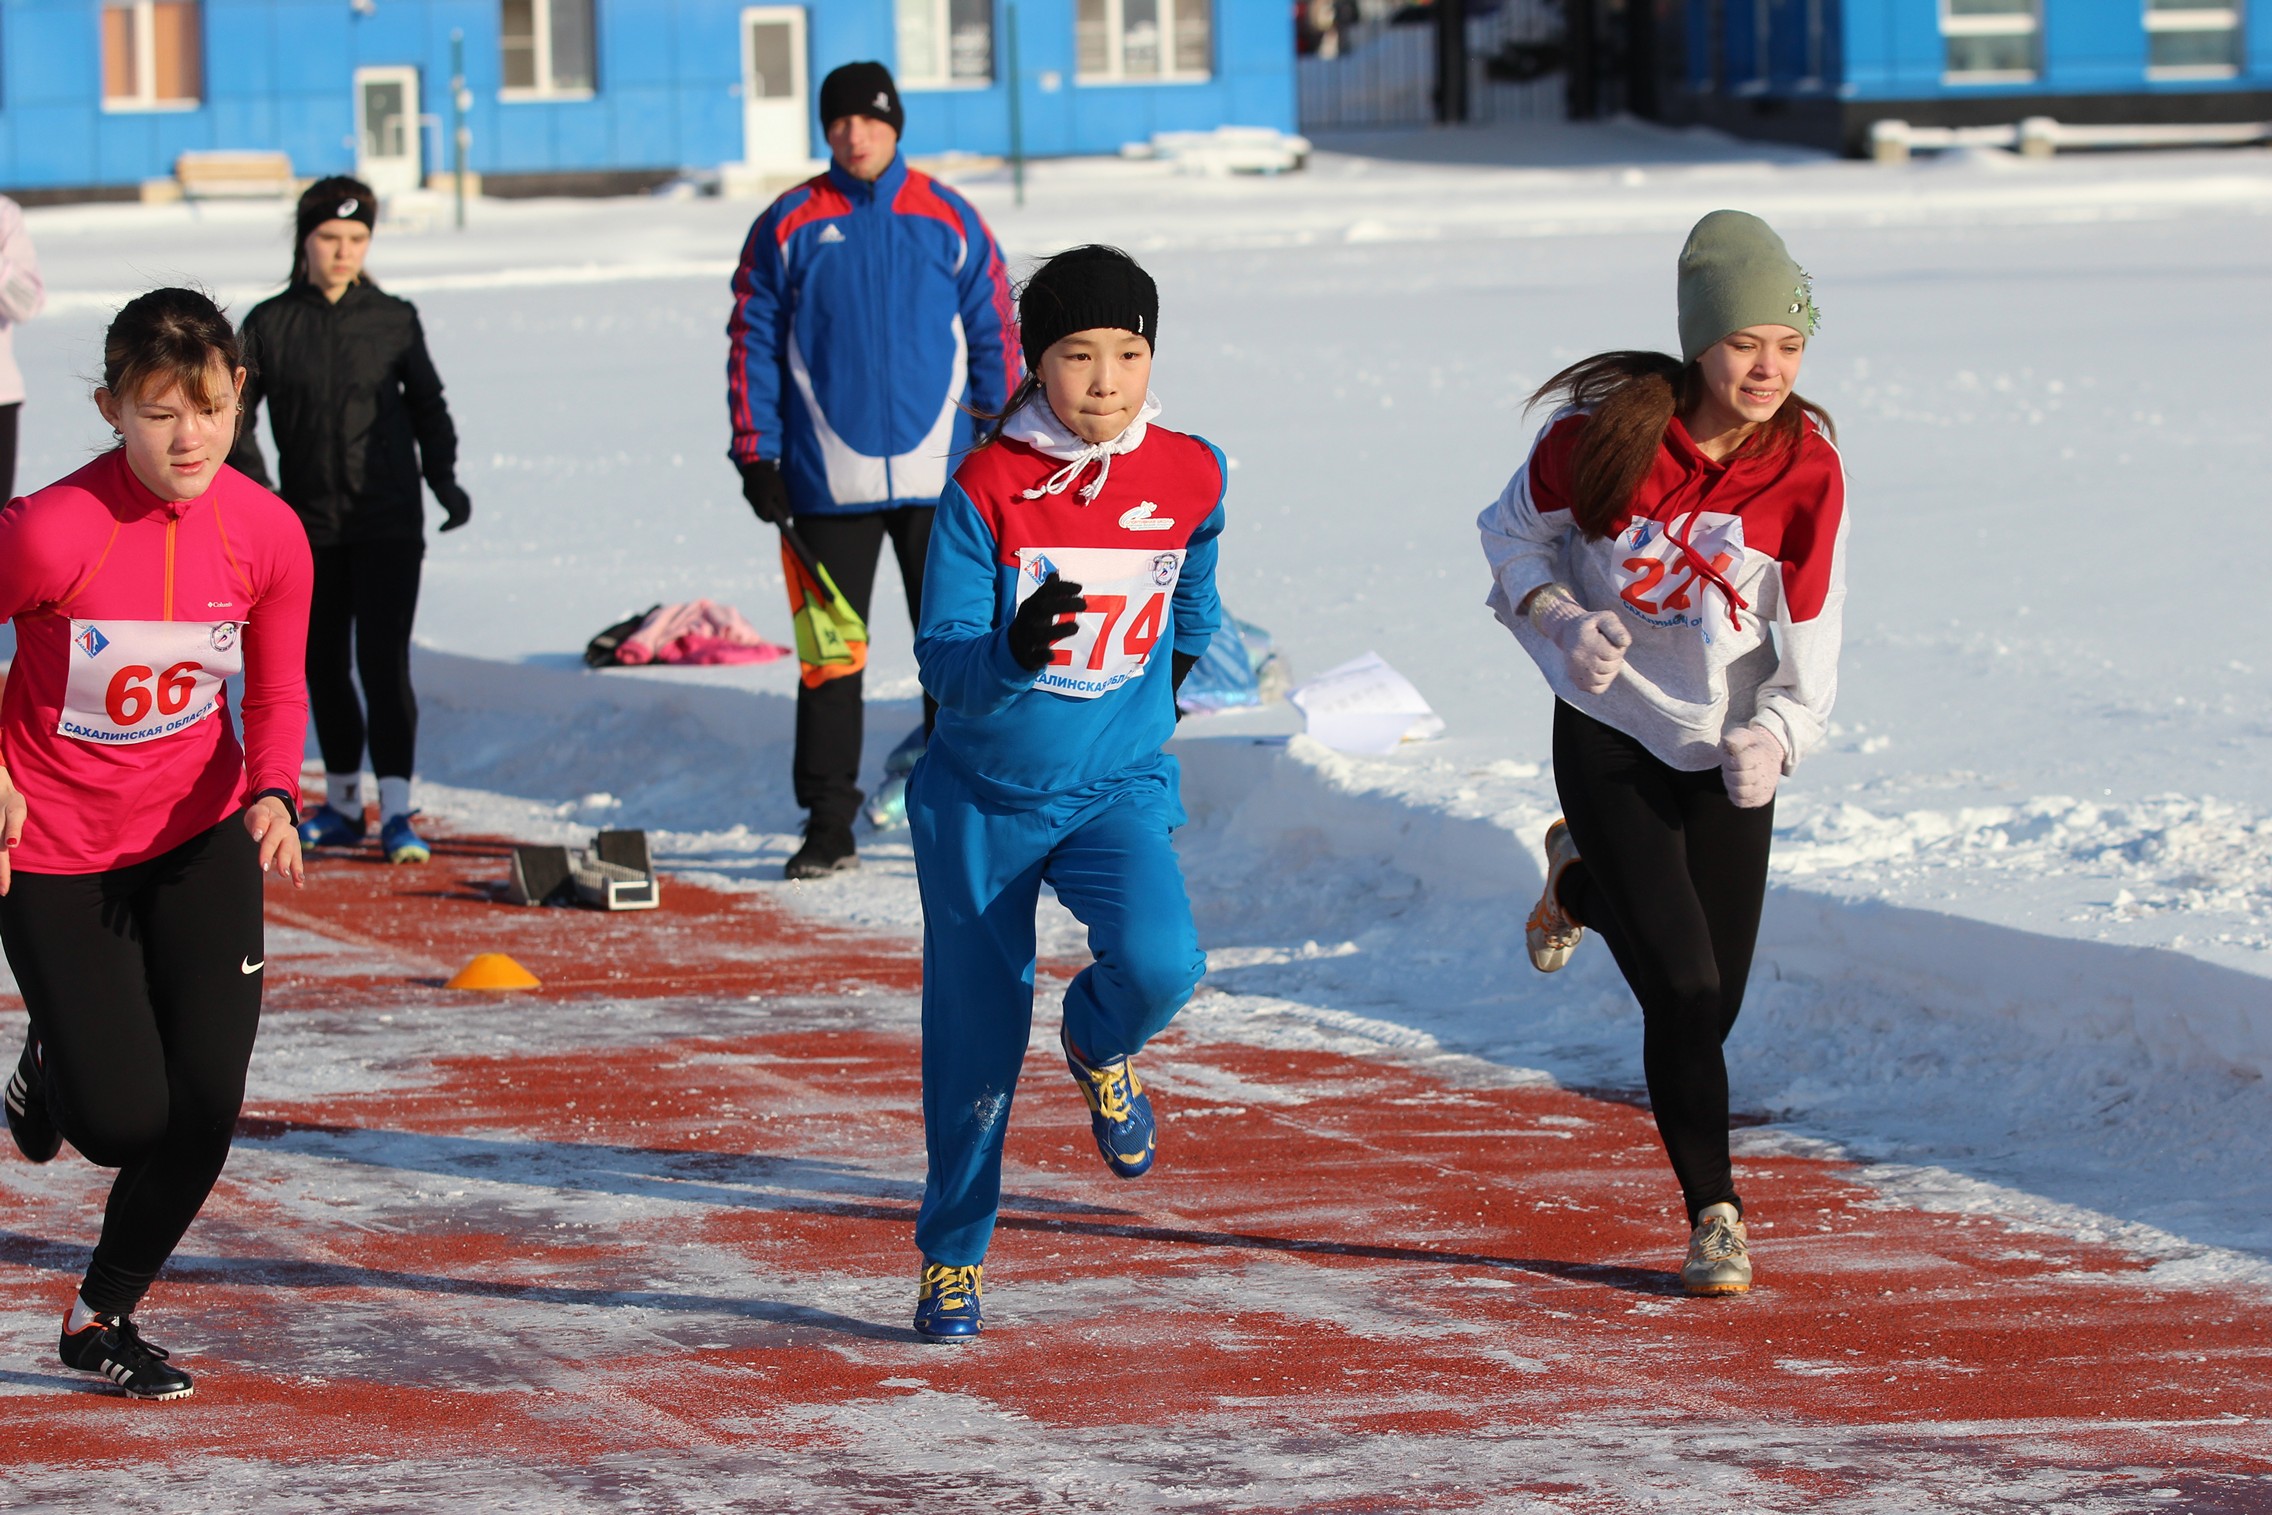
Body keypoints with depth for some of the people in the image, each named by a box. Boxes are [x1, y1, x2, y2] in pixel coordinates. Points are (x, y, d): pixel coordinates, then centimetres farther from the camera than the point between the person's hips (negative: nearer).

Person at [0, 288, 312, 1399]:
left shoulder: (266, 533, -13)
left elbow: (276, 692, 1)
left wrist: (272, 794, -17)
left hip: (199, 835, 3)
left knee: (207, 1100, -6)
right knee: (123, 1123, -5)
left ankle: (105, 1315, 19)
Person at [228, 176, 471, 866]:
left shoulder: (394, 320, 1)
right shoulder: (270, 325, 1)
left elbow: (428, 407, 12)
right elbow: (233, 418, 4)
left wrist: (444, 479, -2)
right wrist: (257, 493, -10)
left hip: (388, 523, -2)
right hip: (309, 525, 2)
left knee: (383, 659, -11)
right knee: (322, 663, 10)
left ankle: (397, 810, -13)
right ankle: (342, 803, 23)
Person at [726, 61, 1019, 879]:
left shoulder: (948, 221, 5)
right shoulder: (790, 227, 3)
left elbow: (994, 337, 9)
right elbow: (753, 342, 5)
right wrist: (756, 458, -1)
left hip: (939, 474, 0)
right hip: (828, 481, 0)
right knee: (830, 653, 2)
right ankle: (828, 825, 7)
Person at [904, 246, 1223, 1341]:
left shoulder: (1190, 477, -6)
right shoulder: (987, 488, -15)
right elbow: (943, 660, -18)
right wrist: (1010, 650, -39)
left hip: (1117, 788, 1)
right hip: (980, 796, -1)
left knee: (1159, 964, -26)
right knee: (974, 1039, 5)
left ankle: (1099, 1044, 12)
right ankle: (951, 1255, 26)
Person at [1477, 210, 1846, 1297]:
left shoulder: (1807, 470, -13)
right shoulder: (1605, 431, -18)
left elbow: (1809, 647, -10)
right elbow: (1514, 534, 0)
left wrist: (1775, 738, -27)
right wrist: (1561, 619, -17)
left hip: (1728, 753, 3)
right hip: (1610, 734, -3)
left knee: (1714, 1005, 9)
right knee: (1683, 990, -12)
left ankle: (1585, 884, 40)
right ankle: (1713, 1215, 5)